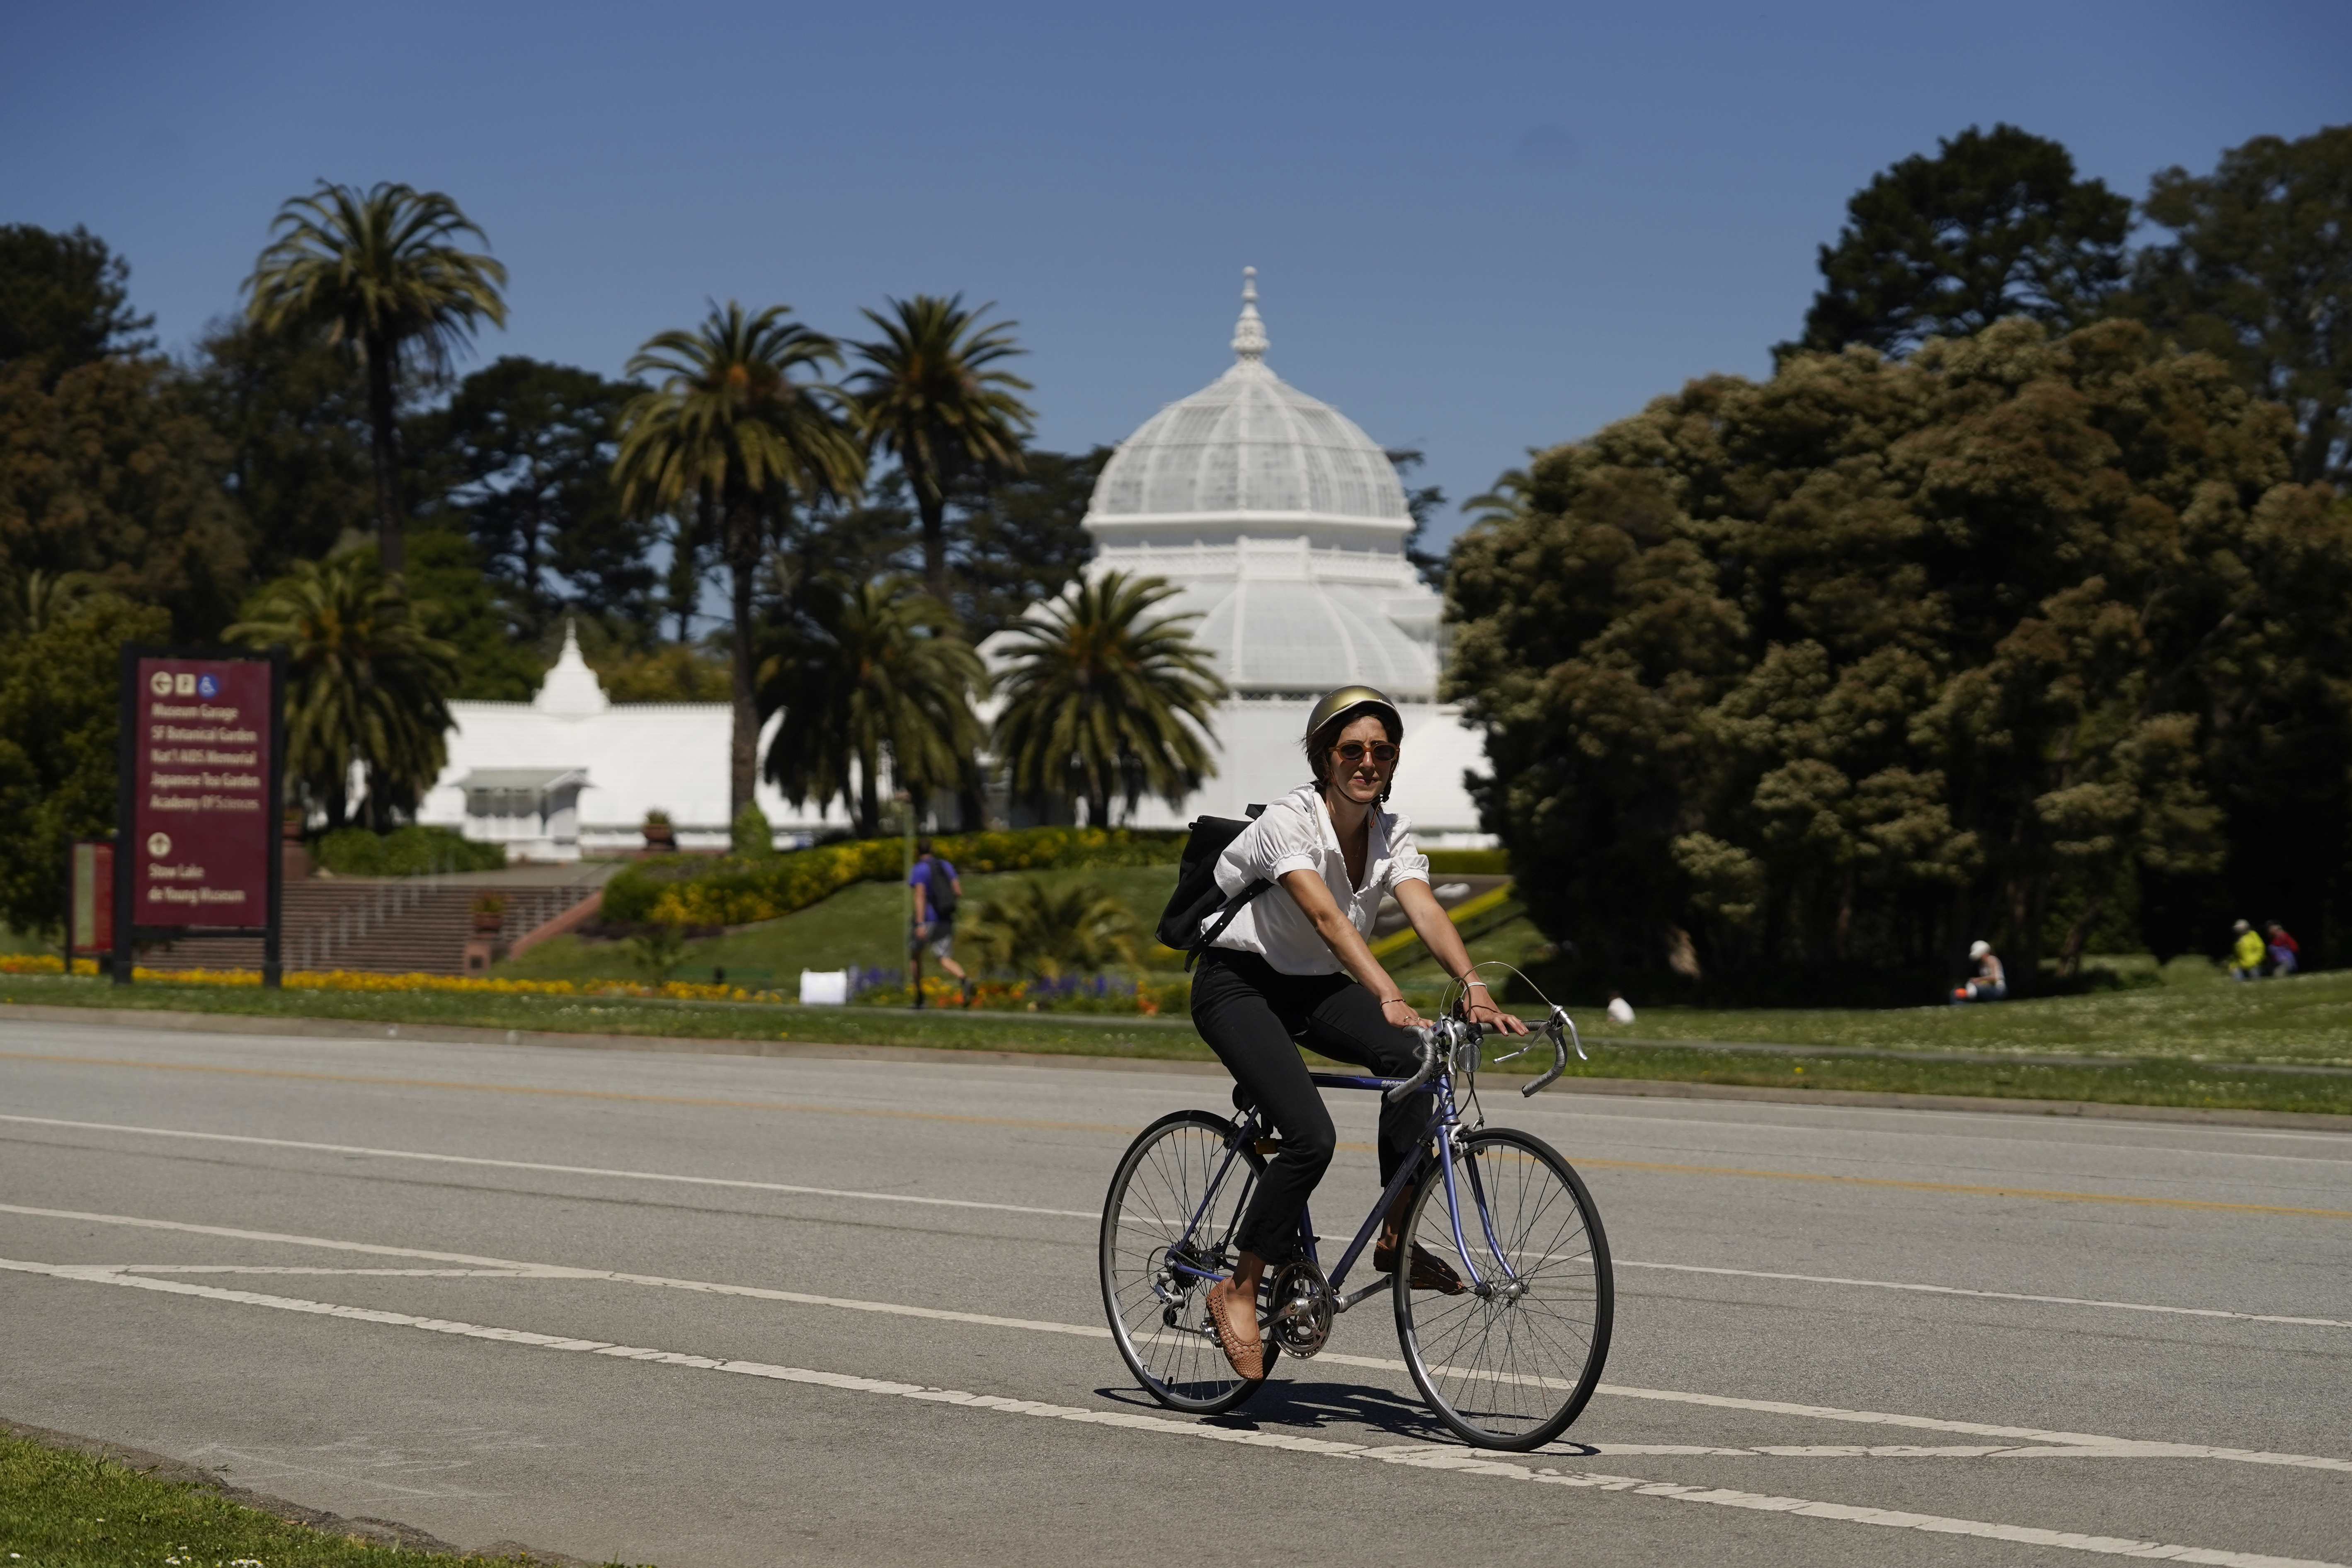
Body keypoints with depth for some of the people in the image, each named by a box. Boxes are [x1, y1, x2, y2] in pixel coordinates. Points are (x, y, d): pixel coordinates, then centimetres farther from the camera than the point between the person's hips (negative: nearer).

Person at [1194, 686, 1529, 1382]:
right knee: (1311, 1138, -24)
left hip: (1314, 987, 6)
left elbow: (1426, 912, -19)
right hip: (1239, 985, -6)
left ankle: (1396, 1238, -15)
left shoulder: (1390, 833, -4)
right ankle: (1238, 1291, -6)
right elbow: (1326, 917, -37)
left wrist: (1473, 985, -38)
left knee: (1410, 1055, -25)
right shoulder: (1287, 821, -22)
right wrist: (1389, 996, -50)